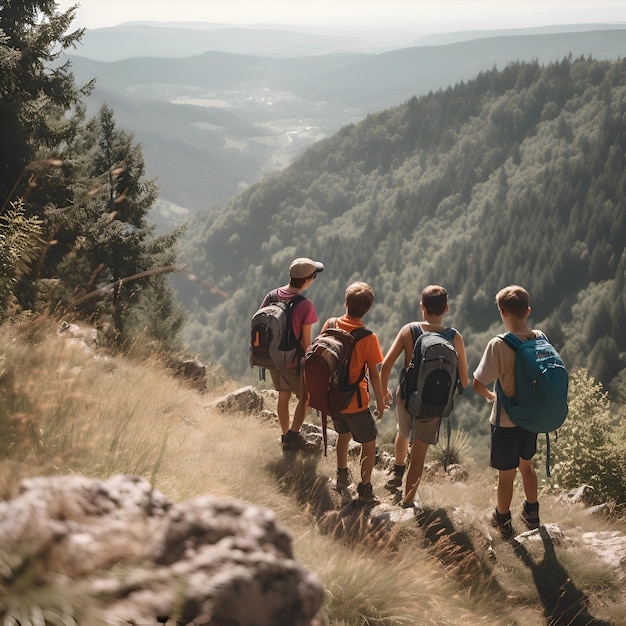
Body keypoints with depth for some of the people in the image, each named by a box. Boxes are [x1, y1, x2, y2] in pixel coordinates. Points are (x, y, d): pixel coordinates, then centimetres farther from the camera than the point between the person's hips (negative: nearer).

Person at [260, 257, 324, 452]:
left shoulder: (271, 296, -7)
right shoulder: (305, 306, -24)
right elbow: (306, 341, -18)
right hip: (294, 361, -6)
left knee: (283, 396, 22)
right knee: (305, 397, 16)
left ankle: (286, 437, 32)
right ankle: (293, 436, 12)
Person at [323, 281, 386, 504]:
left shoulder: (330, 325, -8)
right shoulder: (368, 338, -20)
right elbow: (374, 375, -15)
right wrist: (380, 402, -1)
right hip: (355, 401, -5)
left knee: (344, 433, 29)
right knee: (369, 443, 12)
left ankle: (342, 477, 39)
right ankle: (365, 490, 13)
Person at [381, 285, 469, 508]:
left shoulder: (408, 330, -12)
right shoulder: (454, 337, -13)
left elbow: (386, 364, -15)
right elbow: (464, 381, -9)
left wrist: (383, 390, 2)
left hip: (406, 395, 2)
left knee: (402, 434, 33)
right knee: (419, 453, 12)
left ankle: (398, 472, 53)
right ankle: (408, 500, 18)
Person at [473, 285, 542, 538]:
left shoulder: (499, 345, -24)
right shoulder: (540, 339, -8)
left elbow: (478, 384, -20)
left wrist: (491, 396, 0)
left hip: (506, 420, -5)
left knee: (506, 474, 13)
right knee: (526, 464, 27)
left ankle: (503, 520, 31)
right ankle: (532, 512, 42)